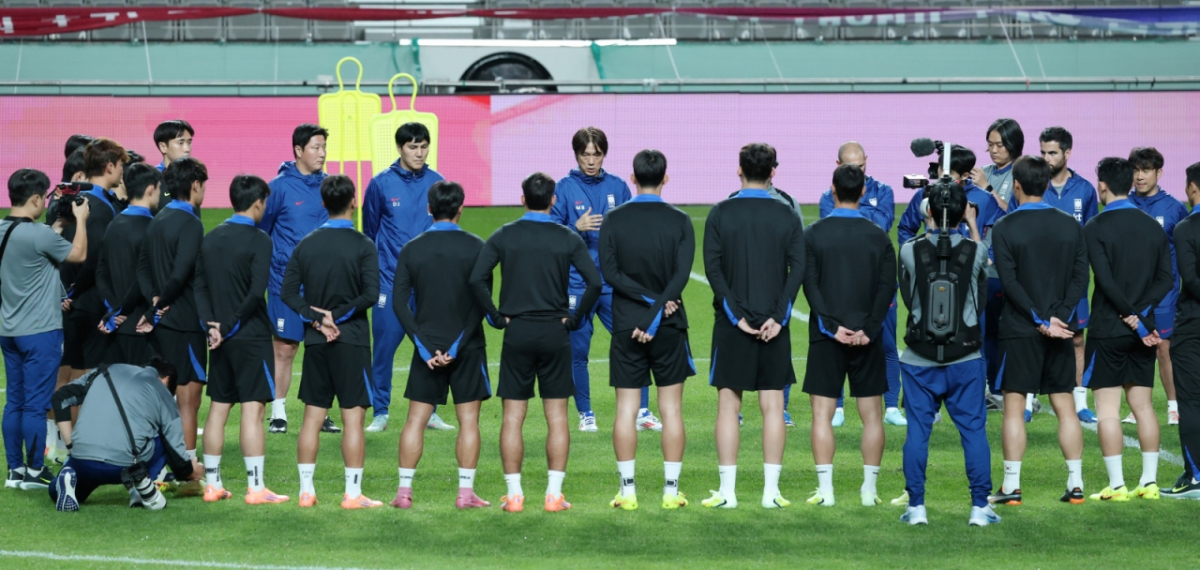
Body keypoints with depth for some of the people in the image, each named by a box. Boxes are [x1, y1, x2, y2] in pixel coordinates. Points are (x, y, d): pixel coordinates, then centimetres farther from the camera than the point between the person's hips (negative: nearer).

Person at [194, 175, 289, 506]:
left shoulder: (210, 239, 10)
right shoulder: (258, 241, -11)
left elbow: (200, 287, 6)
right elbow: (256, 292, -18)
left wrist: (212, 325, -1)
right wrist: (232, 326, -10)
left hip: (221, 338, 7)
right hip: (252, 338, -6)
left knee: (218, 409, 11)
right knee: (253, 409, -5)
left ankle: (212, 484, 15)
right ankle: (255, 488, -6)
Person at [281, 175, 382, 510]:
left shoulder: (306, 244, 5)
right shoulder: (363, 246, -8)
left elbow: (288, 292, 1)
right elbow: (371, 294, -16)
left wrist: (315, 318, -4)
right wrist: (338, 315, -10)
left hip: (315, 342, 4)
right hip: (352, 341, -4)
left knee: (312, 416, 9)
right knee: (353, 417, -1)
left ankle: (306, 490, 10)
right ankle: (353, 493, -2)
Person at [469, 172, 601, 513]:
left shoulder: (504, 236, -1)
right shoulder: (568, 239, -1)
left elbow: (477, 278, -9)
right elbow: (594, 281, -10)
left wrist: (495, 316, 0)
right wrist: (576, 318, 1)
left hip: (516, 332, 0)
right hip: (555, 333, 0)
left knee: (512, 416, 5)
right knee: (557, 415, 6)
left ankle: (514, 494, 4)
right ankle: (554, 494, 3)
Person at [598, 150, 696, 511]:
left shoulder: (614, 220, -1)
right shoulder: (680, 221, -2)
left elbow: (609, 271, -8)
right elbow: (682, 274, -11)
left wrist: (649, 300, -8)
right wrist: (659, 307, -13)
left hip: (626, 327, 0)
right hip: (670, 326, 0)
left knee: (626, 408, 4)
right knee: (671, 408, 5)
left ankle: (627, 491, 3)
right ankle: (671, 490, 5)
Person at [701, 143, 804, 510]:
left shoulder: (720, 214, -1)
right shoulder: (786, 216, 2)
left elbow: (713, 268, -8)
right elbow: (798, 269, -5)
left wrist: (736, 315, -7)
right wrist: (778, 317, -7)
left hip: (732, 325, -1)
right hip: (774, 325, 1)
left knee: (728, 404, 3)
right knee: (772, 406, 4)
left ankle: (727, 491, 1)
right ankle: (771, 490, 2)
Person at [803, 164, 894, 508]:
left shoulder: (814, 234, -2)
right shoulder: (878, 236, 2)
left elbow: (810, 284, -8)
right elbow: (888, 288, -4)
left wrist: (832, 326, -9)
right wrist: (868, 330, -7)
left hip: (826, 337, -1)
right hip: (867, 337, 1)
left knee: (823, 414, 2)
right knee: (872, 414, 8)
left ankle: (825, 489, -3)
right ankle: (869, 489, 7)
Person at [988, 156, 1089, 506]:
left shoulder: (1005, 228, -6)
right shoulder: (1070, 226, 5)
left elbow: (1010, 282, -12)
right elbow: (1080, 277, -1)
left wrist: (1041, 321, -12)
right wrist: (1059, 318, -8)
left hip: (1020, 331, -4)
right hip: (1061, 330, 4)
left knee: (1014, 407, 1)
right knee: (1065, 406, 8)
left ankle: (1012, 486, 0)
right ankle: (1076, 484, 7)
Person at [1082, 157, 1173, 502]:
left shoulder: (1096, 228, -10)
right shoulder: (1153, 227, 7)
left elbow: (1106, 280, -17)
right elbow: (1166, 279, 3)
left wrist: (1130, 316, -11)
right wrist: (1141, 313, -3)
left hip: (1108, 329, -5)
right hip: (1142, 330, 5)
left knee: (1108, 408, -2)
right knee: (1143, 405, 11)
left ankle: (1116, 484, -4)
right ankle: (1149, 481, 10)